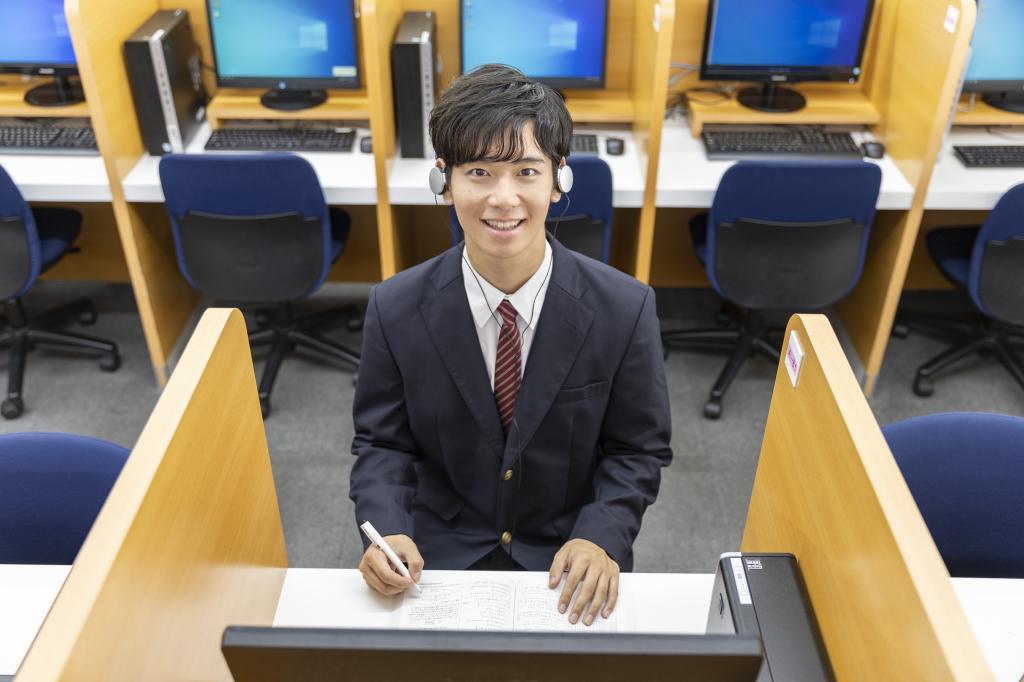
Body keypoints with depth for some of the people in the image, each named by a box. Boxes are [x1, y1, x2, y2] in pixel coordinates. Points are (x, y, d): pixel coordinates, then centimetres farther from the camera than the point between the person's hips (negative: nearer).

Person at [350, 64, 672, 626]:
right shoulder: (395, 309, -9)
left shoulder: (625, 308, -12)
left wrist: (600, 538, -18)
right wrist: (388, 531, -18)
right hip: (440, 557, 1)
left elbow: (639, 449, -2)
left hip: (571, 561, 0)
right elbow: (382, 443, 0)